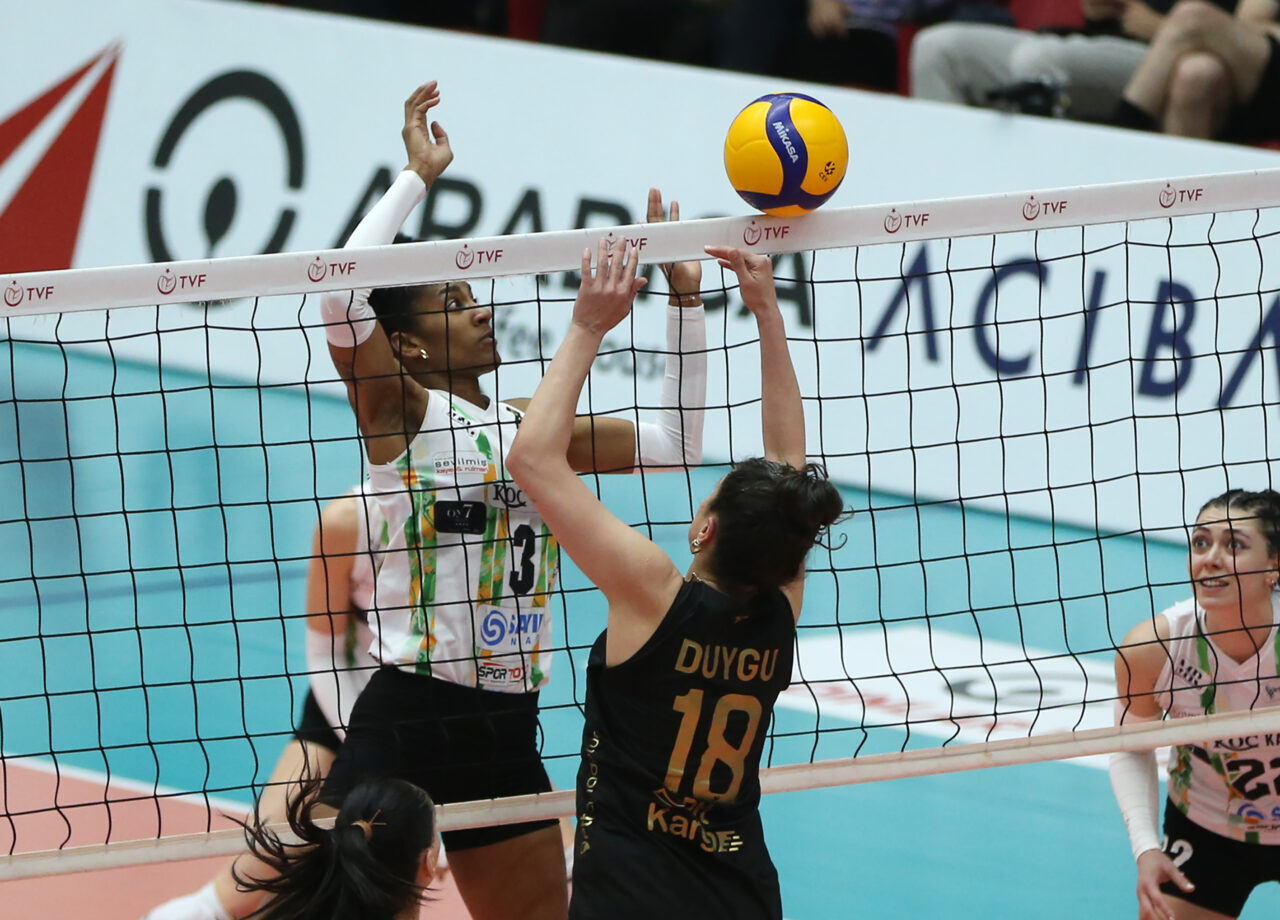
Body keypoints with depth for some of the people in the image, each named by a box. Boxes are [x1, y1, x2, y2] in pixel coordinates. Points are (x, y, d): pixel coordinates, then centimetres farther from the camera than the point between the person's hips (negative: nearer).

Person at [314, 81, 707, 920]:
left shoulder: (527, 424, 14)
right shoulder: (401, 410, -5)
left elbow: (674, 444, 18)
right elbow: (341, 296, -22)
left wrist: (687, 300, 12)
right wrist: (419, 175, -17)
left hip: (506, 730, 7)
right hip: (409, 717, -7)